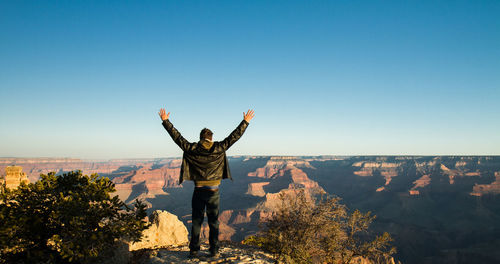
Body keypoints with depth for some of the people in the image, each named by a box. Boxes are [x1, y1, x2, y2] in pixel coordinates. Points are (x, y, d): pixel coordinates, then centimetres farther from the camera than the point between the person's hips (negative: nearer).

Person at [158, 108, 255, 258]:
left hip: (198, 191, 0)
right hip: (213, 191, 0)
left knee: (196, 222, 9)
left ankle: (194, 251, 12)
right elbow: (234, 136, 1)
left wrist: (165, 121, 7)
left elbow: (177, 137, 0)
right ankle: (214, 251, 12)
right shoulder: (218, 148, -3)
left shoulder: (192, 149, -3)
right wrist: (245, 121, 9)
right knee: (213, 222, 9)